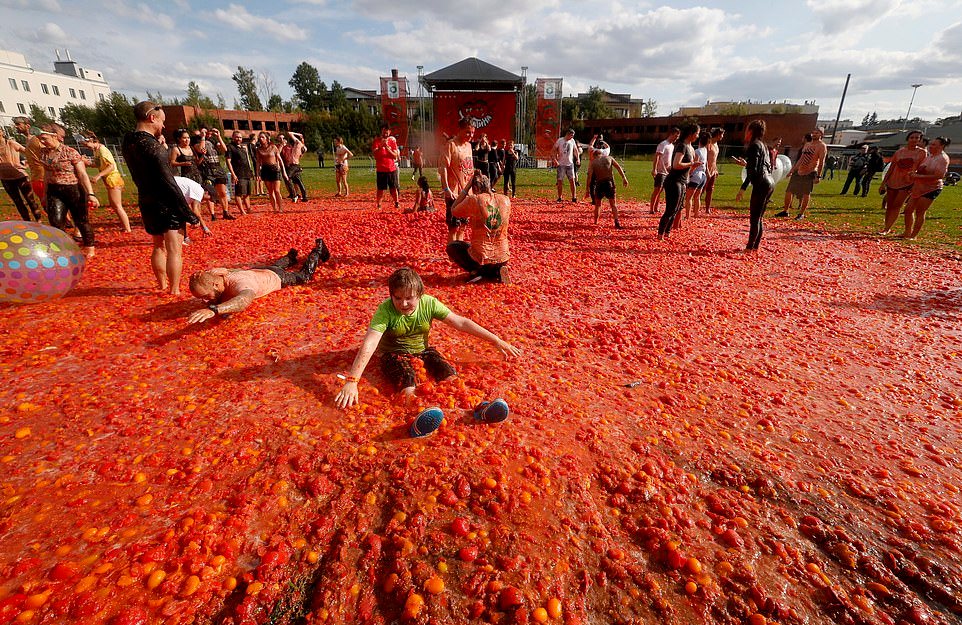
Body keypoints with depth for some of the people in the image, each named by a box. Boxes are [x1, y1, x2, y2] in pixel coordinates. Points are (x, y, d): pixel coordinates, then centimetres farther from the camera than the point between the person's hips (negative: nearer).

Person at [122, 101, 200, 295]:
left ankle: (162, 284, 33)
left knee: (159, 246, 21)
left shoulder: (128, 142, 7)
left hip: (146, 202, 9)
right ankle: (174, 291, -2)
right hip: (166, 204, -9)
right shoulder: (152, 146, -19)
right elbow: (169, 183, -21)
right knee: (174, 249, -4)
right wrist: (189, 214, -18)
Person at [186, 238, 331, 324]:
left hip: (277, 277, -6)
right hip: (255, 271, 6)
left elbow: (245, 299, -77)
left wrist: (213, 309, -91)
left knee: (305, 275, 21)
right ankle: (291, 256, 69)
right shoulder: (212, 273, -32)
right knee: (275, 265, 40)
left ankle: (318, 249, 45)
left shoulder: (240, 283, -54)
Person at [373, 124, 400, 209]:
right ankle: (378, 204, 9)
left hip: (392, 168, 2)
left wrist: (387, 148, -14)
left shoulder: (392, 141, 8)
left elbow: (395, 155, 1)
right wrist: (381, 147, -24)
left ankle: (397, 203, 11)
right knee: (381, 189, -1)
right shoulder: (377, 140, 2)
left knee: (394, 188, 2)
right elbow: (374, 153, -8)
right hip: (381, 169, -2)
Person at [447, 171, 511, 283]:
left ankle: (476, 271, 4)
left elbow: (453, 211, 4)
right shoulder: (506, 200, 0)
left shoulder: (473, 200, -13)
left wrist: (467, 187, 3)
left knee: (451, 246, 22)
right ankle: (497, 272, 6)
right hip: (502, 259, 4)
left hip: (480, 258, -4)